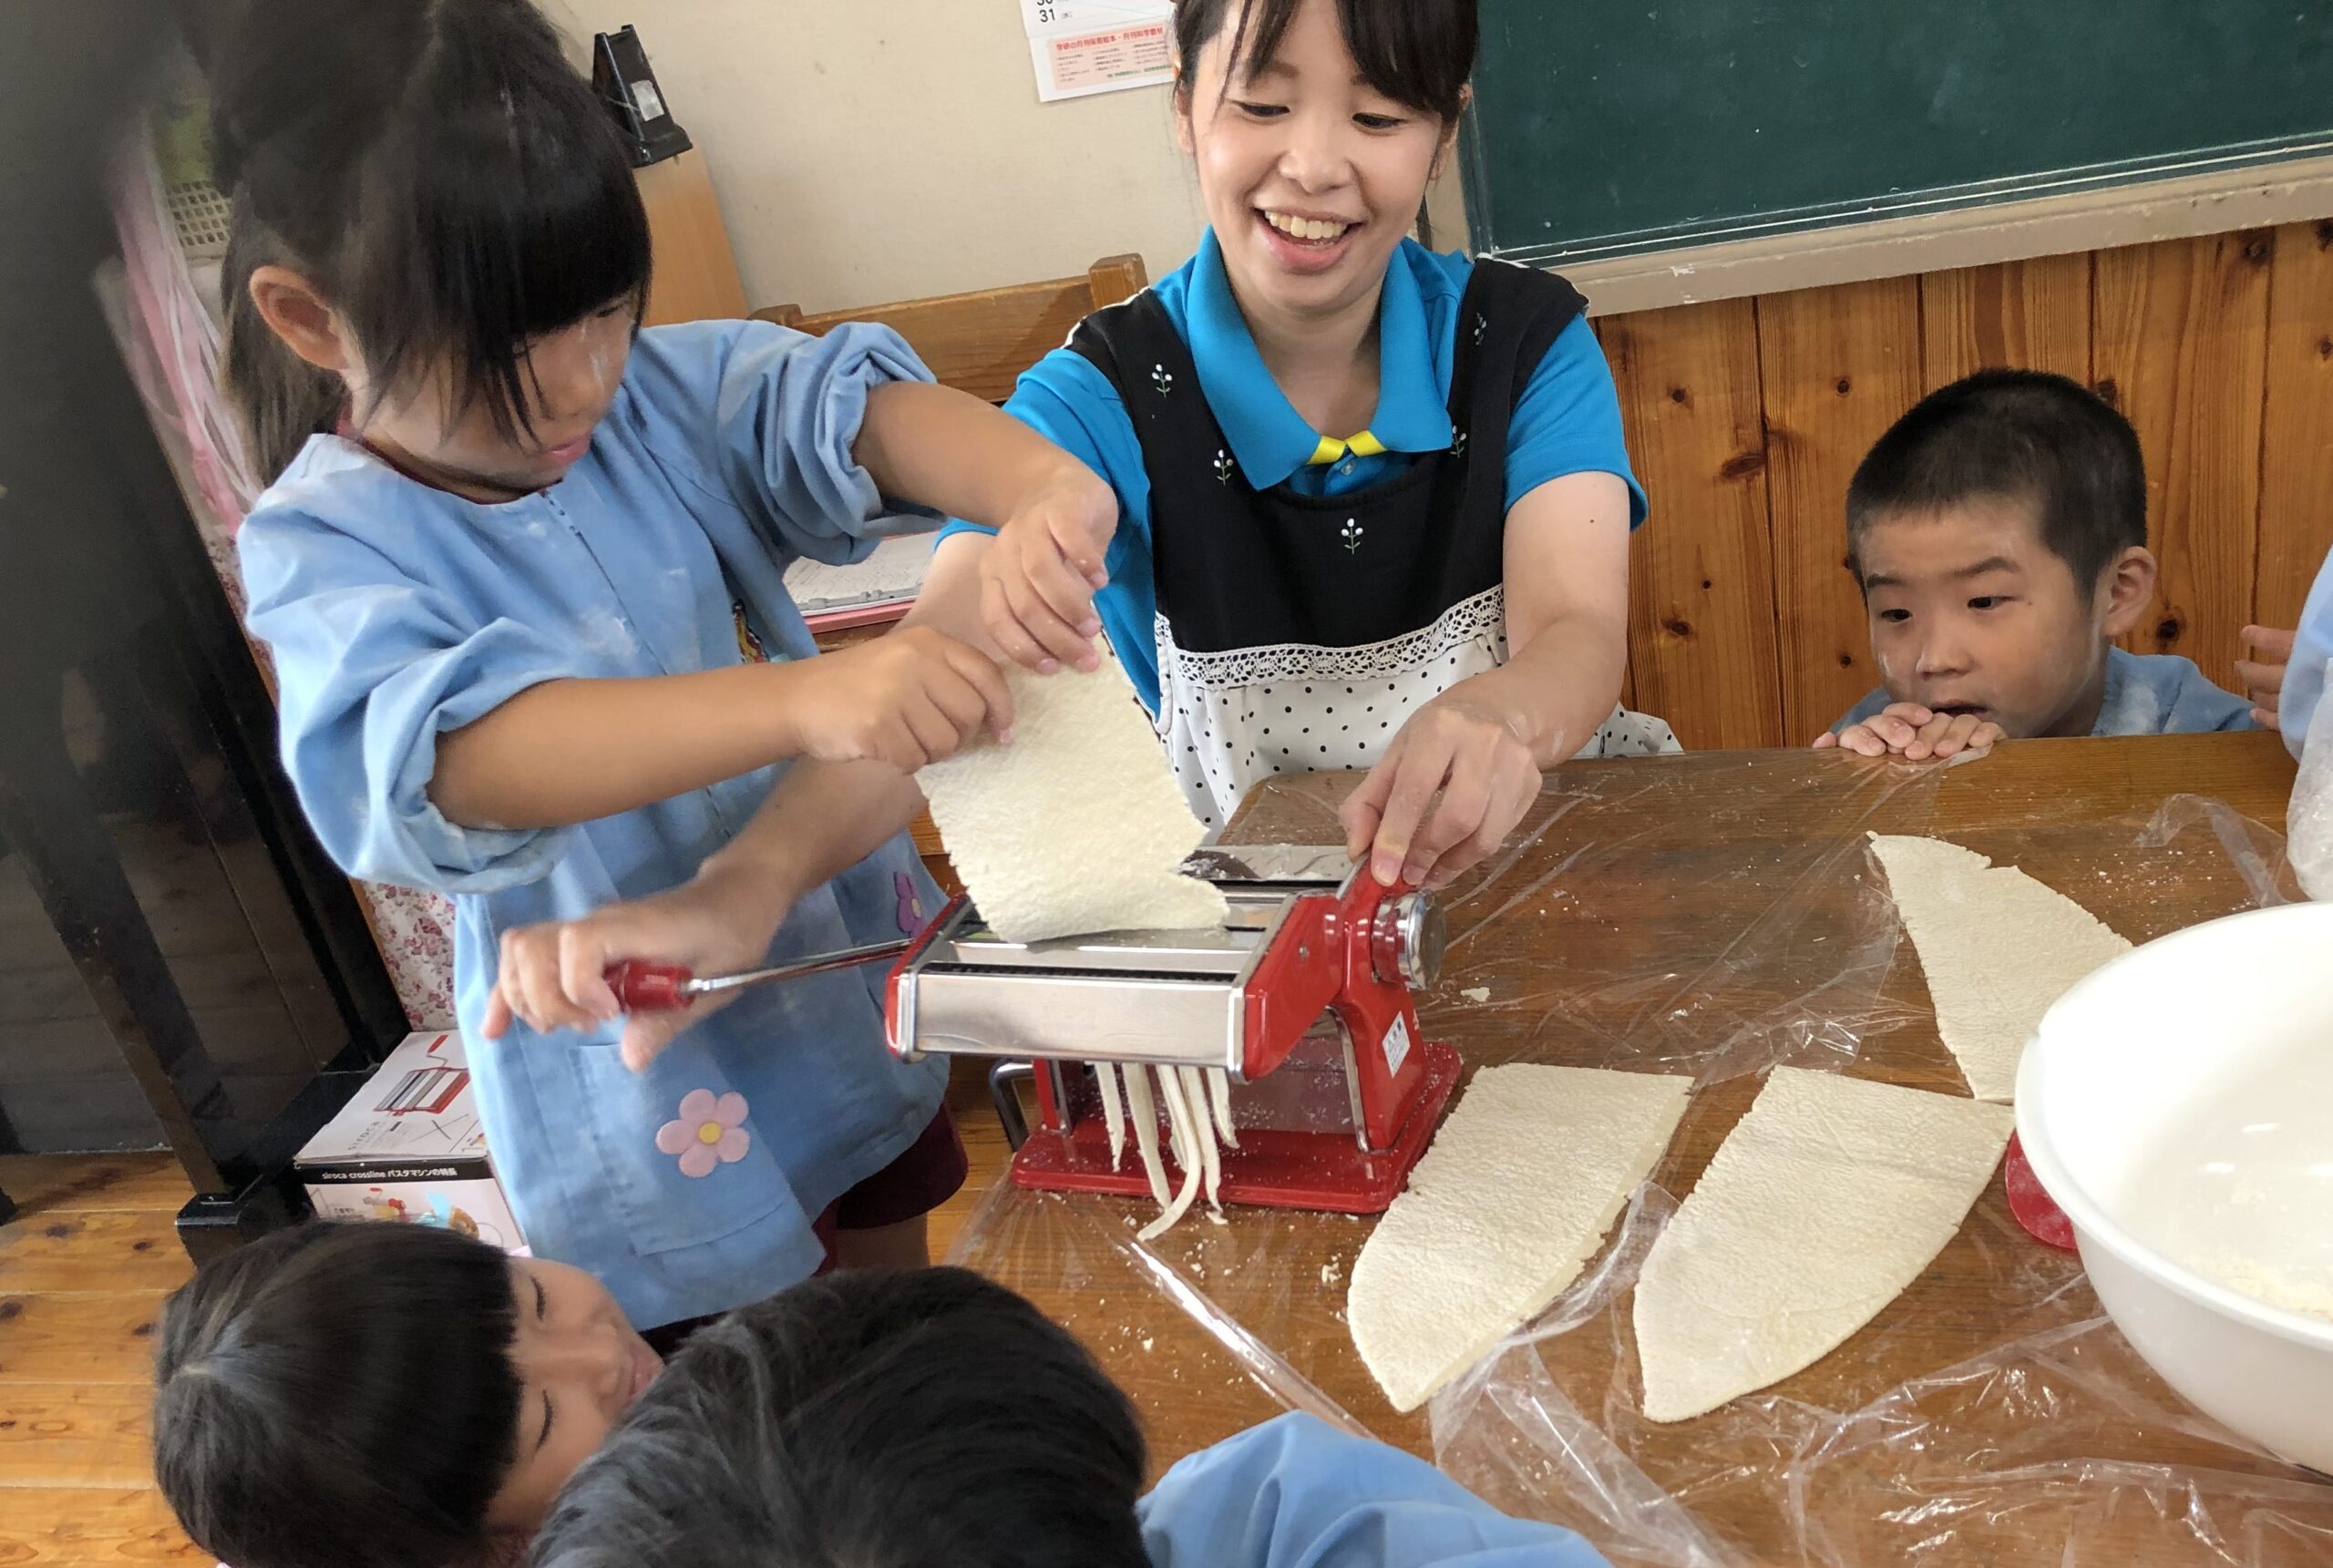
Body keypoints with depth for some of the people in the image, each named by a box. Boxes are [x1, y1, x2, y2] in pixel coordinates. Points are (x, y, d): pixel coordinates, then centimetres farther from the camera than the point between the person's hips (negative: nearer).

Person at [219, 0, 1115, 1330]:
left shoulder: (655, 391, -8)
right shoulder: (328, 547, -20)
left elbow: (841, 407, -24)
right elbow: (460, 753, -39)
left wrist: (1038, 489, -48)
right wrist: (804, 698, -56)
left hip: (853, 955, 5)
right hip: (654, 1070, -4)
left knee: (903, 1315, 27)